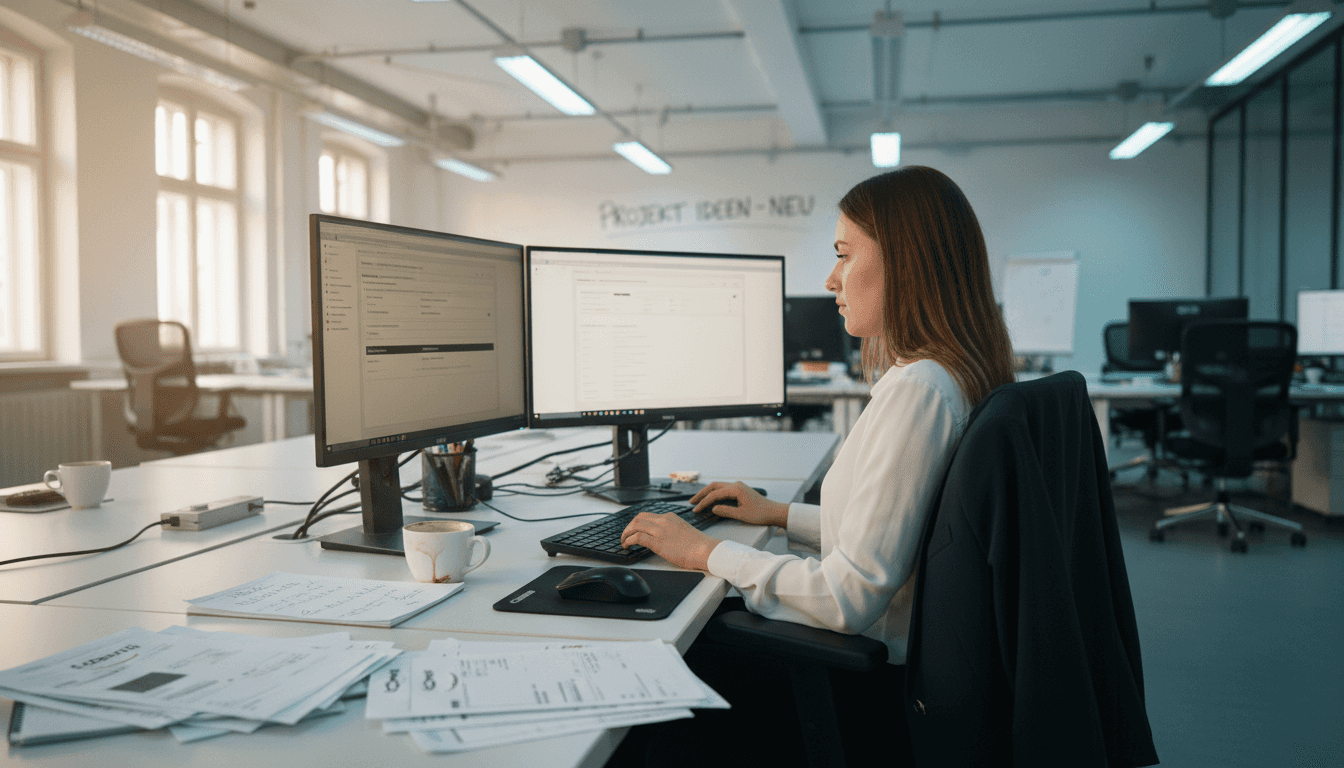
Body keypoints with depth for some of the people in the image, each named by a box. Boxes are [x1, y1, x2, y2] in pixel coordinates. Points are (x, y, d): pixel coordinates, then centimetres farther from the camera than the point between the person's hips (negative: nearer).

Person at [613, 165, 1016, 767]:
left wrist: (706, 552, -16)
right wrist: (780, 514, 18)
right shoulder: (960, 376, 6)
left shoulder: (916, 391, -27)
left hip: (876, 689, -9)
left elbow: (848, 597, -28)